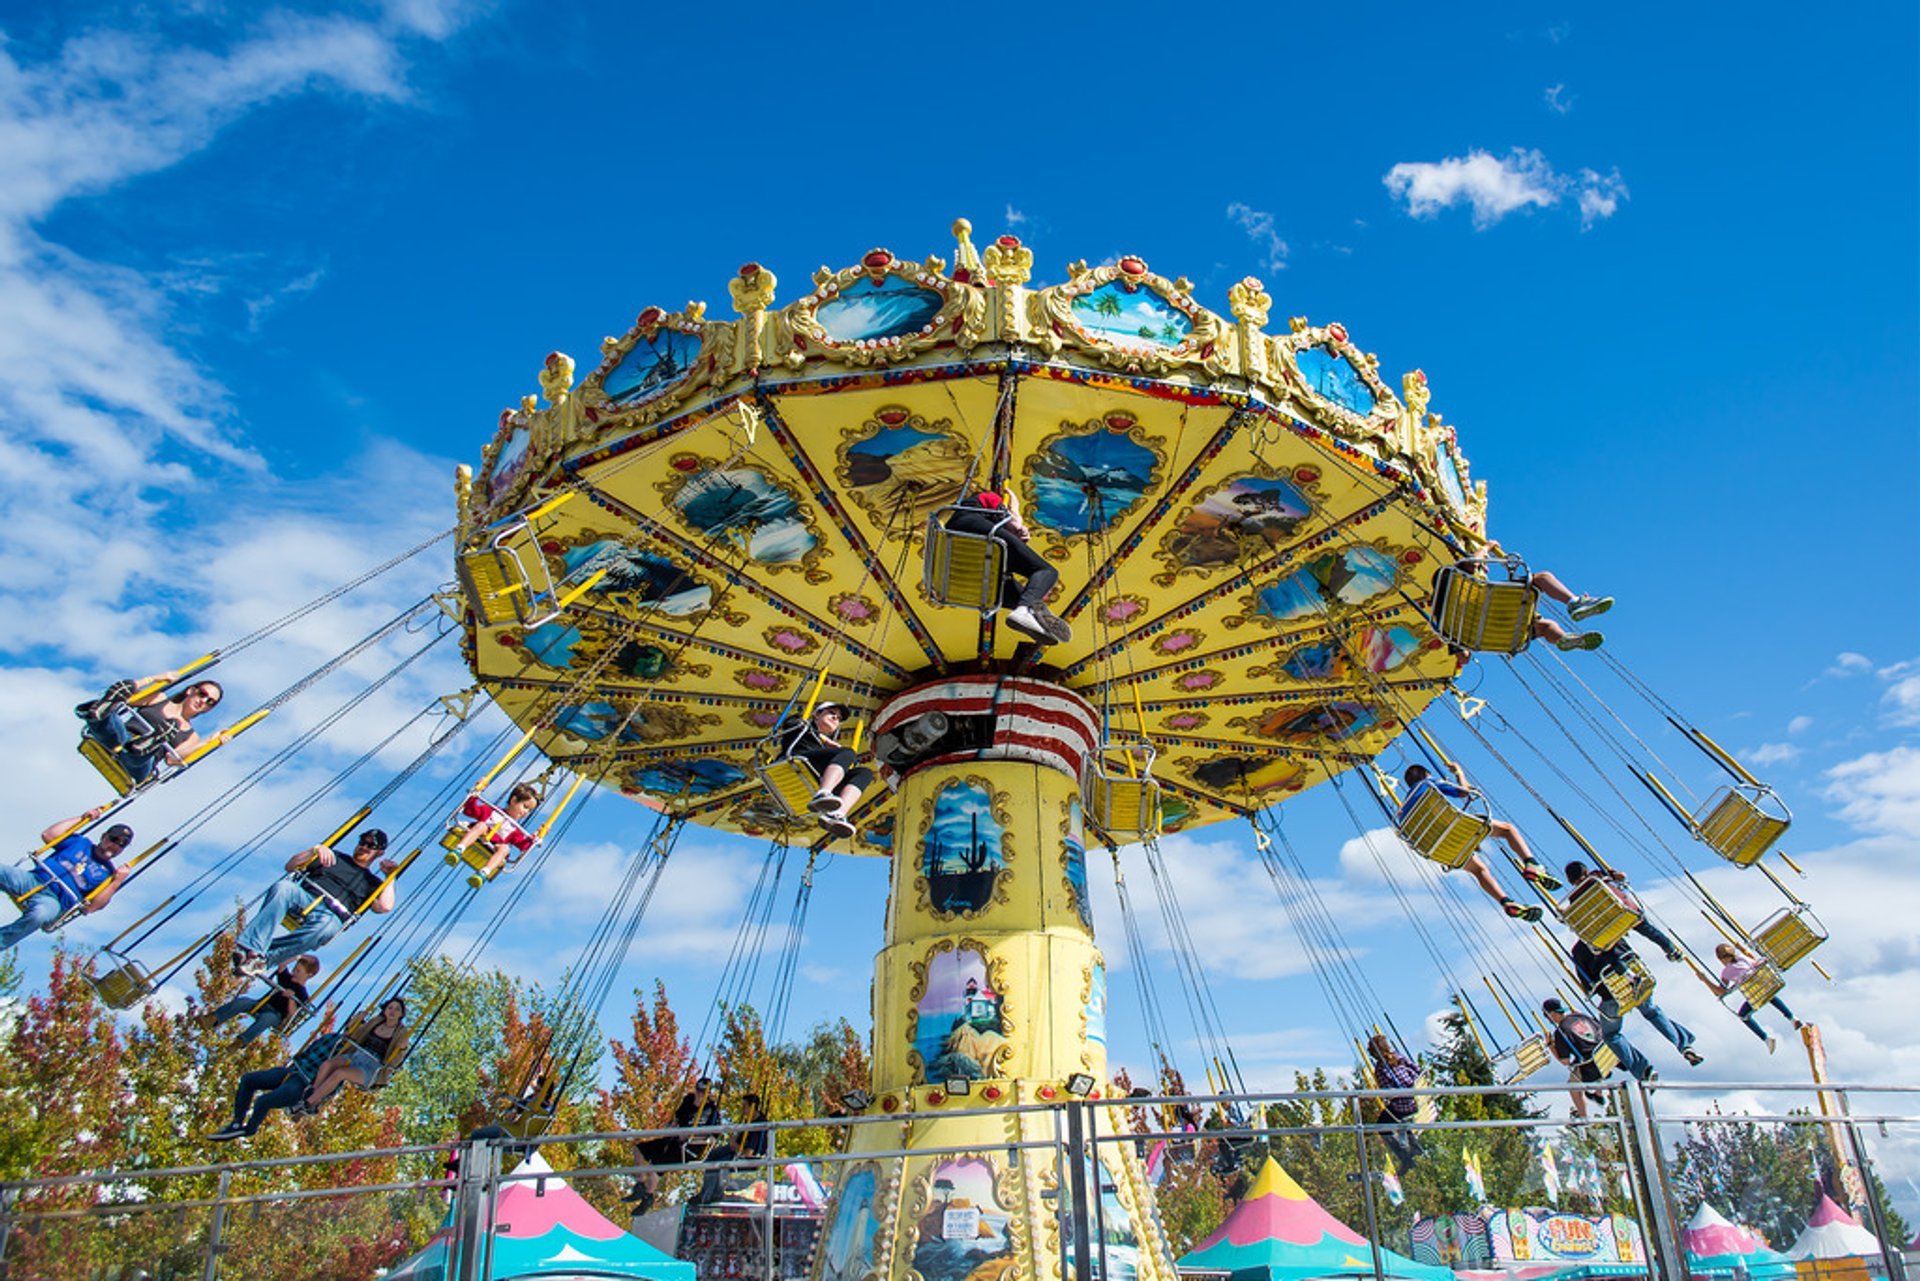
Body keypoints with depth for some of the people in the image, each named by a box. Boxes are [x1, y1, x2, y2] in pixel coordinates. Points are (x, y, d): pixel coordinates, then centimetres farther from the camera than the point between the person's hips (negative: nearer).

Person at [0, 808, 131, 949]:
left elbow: (89, 907, -2)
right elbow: (48, 836, 6)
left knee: (41, 914, -40)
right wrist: (82, 819, 8)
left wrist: (116, 883, -15)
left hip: (54, 901, -3)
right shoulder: (80, 842, 20)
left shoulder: (107, 873, 10)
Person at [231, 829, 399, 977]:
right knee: (283, 887, -32)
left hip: (332, 915, -2)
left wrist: (389, 876, 7)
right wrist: (316, 850, 7)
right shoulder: (334, 858, 31)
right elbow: (290, 866, 23)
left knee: (327, 925, -40)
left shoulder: (372, 883, 25)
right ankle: (253, 947, -45)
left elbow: (384, 906, 5)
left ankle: (262, 959, -42)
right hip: (304, 899, 2)